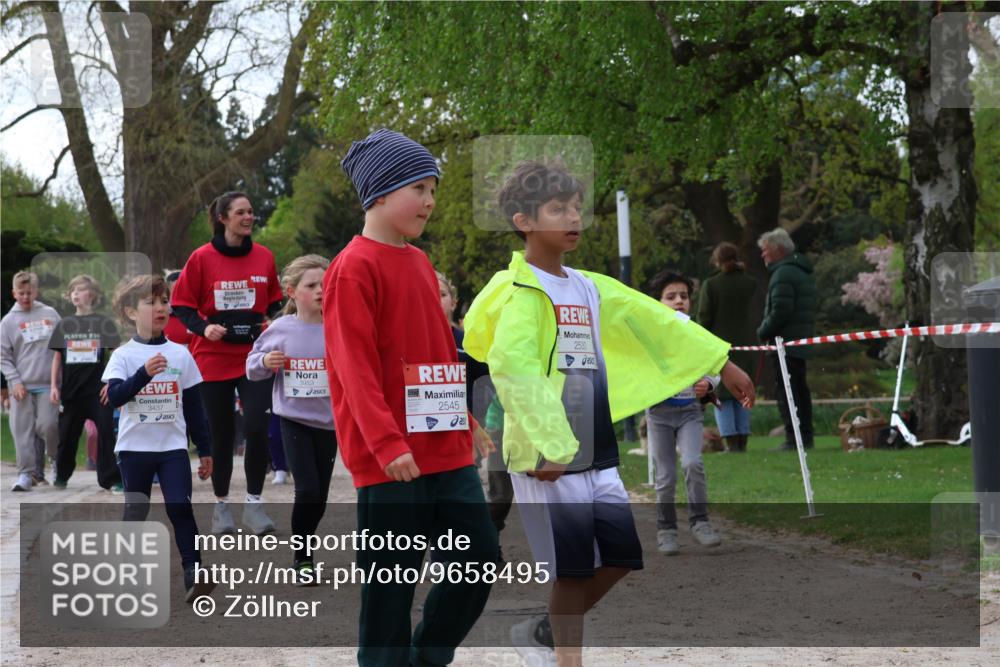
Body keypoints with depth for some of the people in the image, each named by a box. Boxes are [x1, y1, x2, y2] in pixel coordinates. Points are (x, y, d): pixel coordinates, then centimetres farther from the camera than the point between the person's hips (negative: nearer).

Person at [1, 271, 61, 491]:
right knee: (23, 429, -4)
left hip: (48, 384, 0)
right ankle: (27, 473, 0)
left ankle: (58, 458, 15)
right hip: (21, 387, 0)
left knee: (48, 425, -11)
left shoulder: (50, 314, 9)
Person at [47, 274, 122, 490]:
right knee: (67, 434, 10)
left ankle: (110, 479, -5)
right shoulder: (65, 325, 9)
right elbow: (57, 357, 13)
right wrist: (54, 386, 6)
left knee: (106, 432, -9)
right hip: (71, 389, 3)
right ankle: (61, 476, 26)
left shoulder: (103, 323, 1)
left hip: (98, 389, -3)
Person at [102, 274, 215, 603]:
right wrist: (144, 373, -30)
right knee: (136, 513, 7)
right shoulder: (124, 356, -2)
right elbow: (114, 396, -17)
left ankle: (193, 574, -14)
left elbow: (194, 406, 9)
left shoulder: (181, 354, 4)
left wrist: (205, 450, 10)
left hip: (173, 447, 1)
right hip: (134, 448, -1)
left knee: (180, 507, -11)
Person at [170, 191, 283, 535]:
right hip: (214, 360, -1)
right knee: (221, 433, 7)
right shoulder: (202, 258, -4)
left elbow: (274, 303, 17)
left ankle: (254, 502, 1)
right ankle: (221, 504, 22)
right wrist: (203, 327, -15)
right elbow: (182, 306, 1)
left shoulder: (264, 258, 4)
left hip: (255, 358, 1)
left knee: (257, 428, -12)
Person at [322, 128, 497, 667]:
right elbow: (355, 364, -17)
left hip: (446, 447, 8)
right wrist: (387, 442, -24)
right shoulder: (354, 268, -10)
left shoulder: (420, 263, 15)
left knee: (479, 558, 7)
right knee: (393, 577, -1)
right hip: (390, 458, -8)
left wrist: (467, 421, 22)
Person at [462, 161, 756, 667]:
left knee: (620, 555, 8)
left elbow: (658, 323, 21)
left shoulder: (590, 289, 13)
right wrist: (545, 445, -31)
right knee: (574, 566, -3)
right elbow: (509, 365, -27)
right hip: (549, 456, -8)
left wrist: (721, 364, 24)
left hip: (597, 452, 8)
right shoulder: (522, 292, -13)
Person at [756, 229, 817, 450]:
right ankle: (806, 436, 17)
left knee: (785, 391, -9)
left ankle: (793, 439, -12)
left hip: (785, 343, -10)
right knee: (800, 389, 14)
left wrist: (763, 332, -8)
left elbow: (780, 311, -22)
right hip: (801, 343, 10)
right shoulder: (804, 272, 19)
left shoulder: (783, 273, -13)